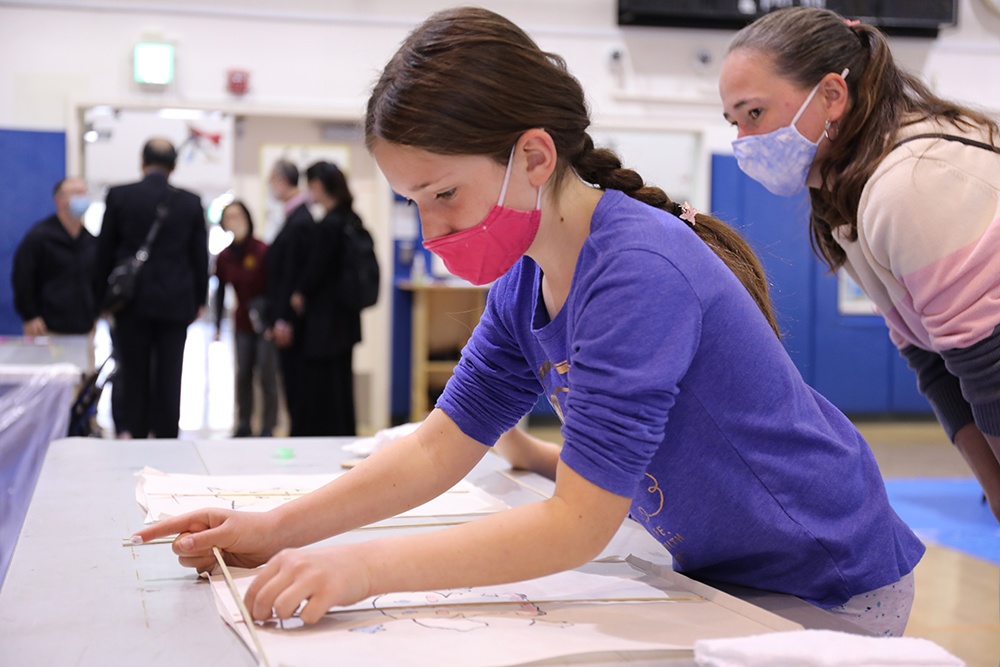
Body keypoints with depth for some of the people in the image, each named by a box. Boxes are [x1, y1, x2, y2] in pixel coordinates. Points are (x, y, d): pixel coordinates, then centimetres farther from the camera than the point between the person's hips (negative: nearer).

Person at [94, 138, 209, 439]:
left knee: (134, 376, 7)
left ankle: (133, 436, 5)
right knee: (168, 378, 4)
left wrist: (101, 297, 11)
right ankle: (165, 437, 6)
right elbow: (200, 255, 4)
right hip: (176, 301, 0)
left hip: (132, 301, 0)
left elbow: (104, 250, 2)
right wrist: (199, 299, 13)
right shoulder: (191, 202, -1)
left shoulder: (118, 196, -3)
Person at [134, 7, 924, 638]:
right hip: (718, 574, 7)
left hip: (828, 588, -7)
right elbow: (438, 446, -1)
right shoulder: (524, 282, -3)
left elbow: (579, 525, -31)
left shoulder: (638, 273, -31)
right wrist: (277, 530, -10)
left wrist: (369, 566, -33)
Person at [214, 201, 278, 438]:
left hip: (265, 321, -4)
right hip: (242, 322, 5)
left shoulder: (263, 251, -16)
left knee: (266, 375, -5)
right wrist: (217, 327, 5)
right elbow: (220, 293, 7)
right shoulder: (223, 257, 0)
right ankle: (243, 424, 17)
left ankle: (268, 426, 3)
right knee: (243, 374, 7)